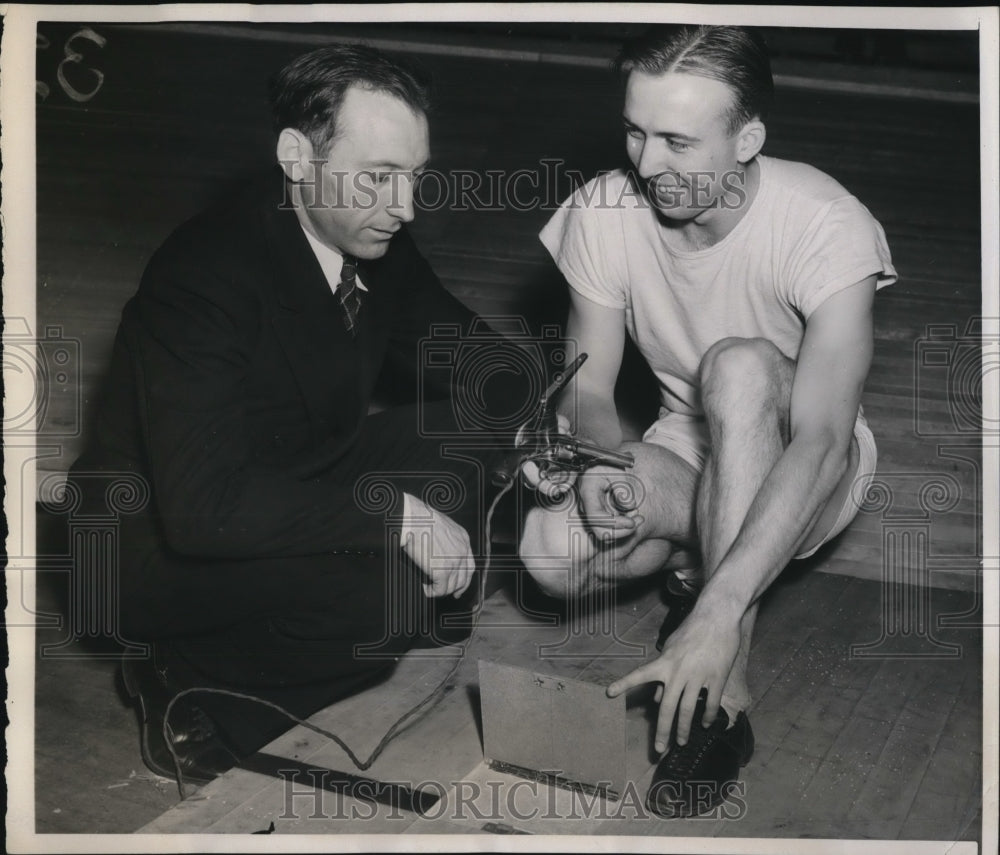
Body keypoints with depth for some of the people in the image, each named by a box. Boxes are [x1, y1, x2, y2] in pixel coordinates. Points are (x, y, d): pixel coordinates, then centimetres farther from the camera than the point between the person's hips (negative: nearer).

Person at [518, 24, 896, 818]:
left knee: (740, 365, -38)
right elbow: (588, 387, -8)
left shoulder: (829, 229, -28)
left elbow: (818, 443, -37)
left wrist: (718, 618, -46)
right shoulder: (601, 215, -15)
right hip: (688, 456, 3)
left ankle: (726, 692, -31)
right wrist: (602, 466, -33)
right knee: (552, 551, -29)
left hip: (805, 473, -2)